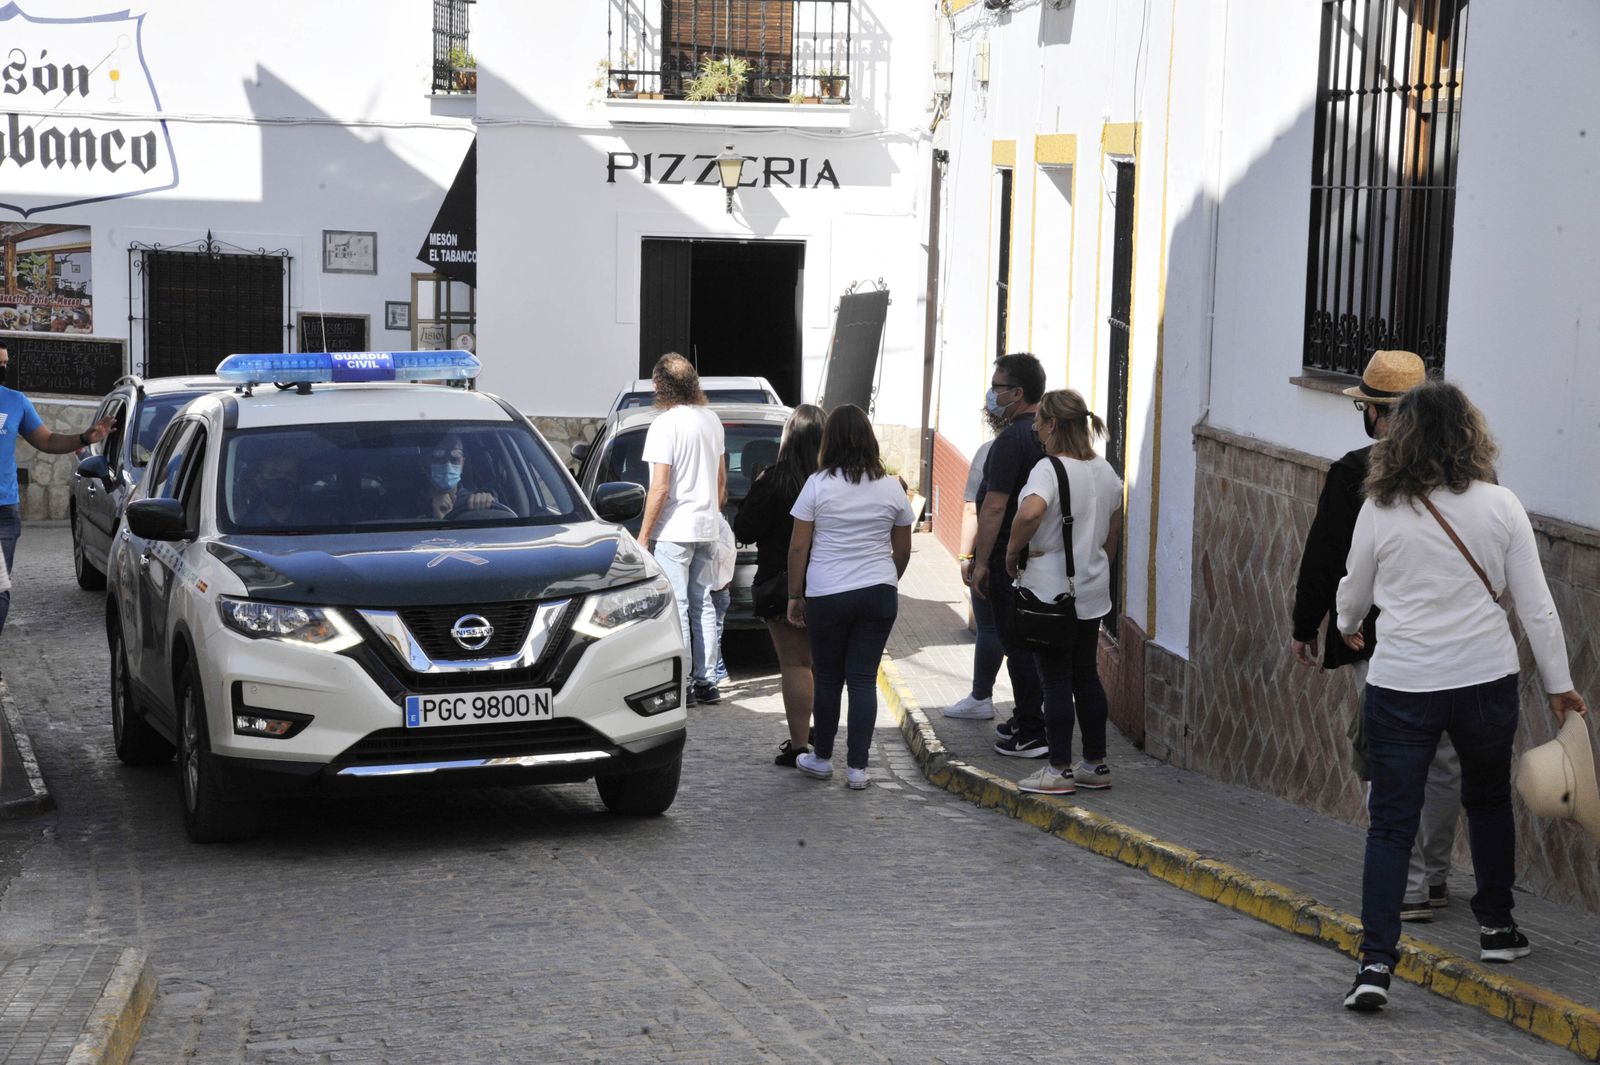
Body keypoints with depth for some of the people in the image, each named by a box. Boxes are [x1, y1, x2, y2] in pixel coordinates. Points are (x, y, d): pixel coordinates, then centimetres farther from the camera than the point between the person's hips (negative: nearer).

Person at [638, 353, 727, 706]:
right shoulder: (711, 420, 8)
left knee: (676, 606, -3)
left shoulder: (664, 425, -14)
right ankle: (707, 681, 14)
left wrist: (643, 534, -10)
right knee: (703, 605, 12)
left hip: (673, 531, -7)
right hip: (707, 528, 7)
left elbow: (659, 487, -16)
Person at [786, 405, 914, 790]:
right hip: (879, 594, 2)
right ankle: (857, 766, 2)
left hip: (827, 596, -2)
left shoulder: (818, 484, -6)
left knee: (828, 678, 10)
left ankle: (822, 758, 22)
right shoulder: (891, 487, 3)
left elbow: (798, 547, -4)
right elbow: (902, 549, 11)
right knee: (864, 679, 4)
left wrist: (794, 595, 5)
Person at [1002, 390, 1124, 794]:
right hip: (1091, 591, 8)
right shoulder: (1106, 472, 8)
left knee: (1055, 681, -1)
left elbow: (1030, 512, -36)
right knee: (1086, 676, 15)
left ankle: (1060, 769, 4)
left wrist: (1013, 551, -21)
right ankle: (1096, 764, 21)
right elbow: (1114, 532, 17)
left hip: (1050, 590, -8)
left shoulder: (1050, 468, -17)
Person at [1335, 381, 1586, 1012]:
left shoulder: (1380, 510, -6)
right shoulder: (1499, 506, -5)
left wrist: (1347, 628, 32)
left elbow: (1354, 592, 9)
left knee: (1390, 823, 2)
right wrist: (1558, 684, 7)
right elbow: (1536, 605, -3)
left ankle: (1375, 964, -8)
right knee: (1488, 798, 25)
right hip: (1487, 679, 1)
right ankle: (1496, 928, 38)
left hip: (1401, 686, -1)